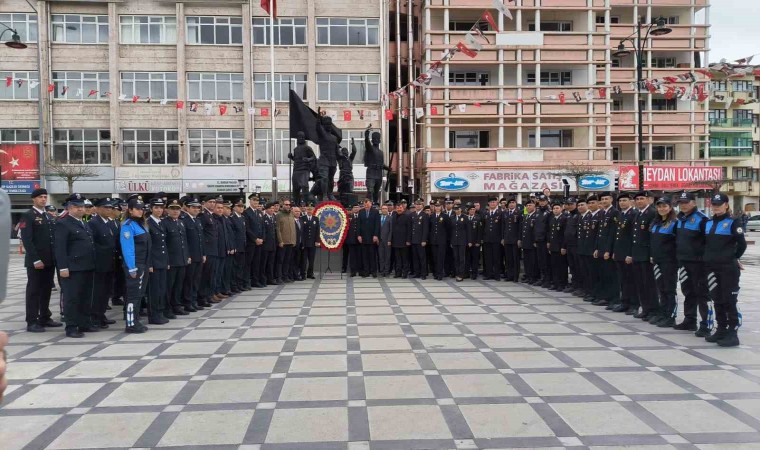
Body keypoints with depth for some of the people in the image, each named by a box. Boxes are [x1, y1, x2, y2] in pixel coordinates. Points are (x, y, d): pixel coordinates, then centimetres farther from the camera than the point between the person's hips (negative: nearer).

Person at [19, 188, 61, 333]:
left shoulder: (49, 217, 17)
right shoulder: (28, 216, -6)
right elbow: (27, 240, -14)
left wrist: (56, 257, 9)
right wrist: (36, 260, -20)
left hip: (50, 261, 7)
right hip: (35, 261, -7)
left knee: (47, 290, 12)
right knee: (34, 291, -1)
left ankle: (45, 318, 20)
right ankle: (32, 322, 4)